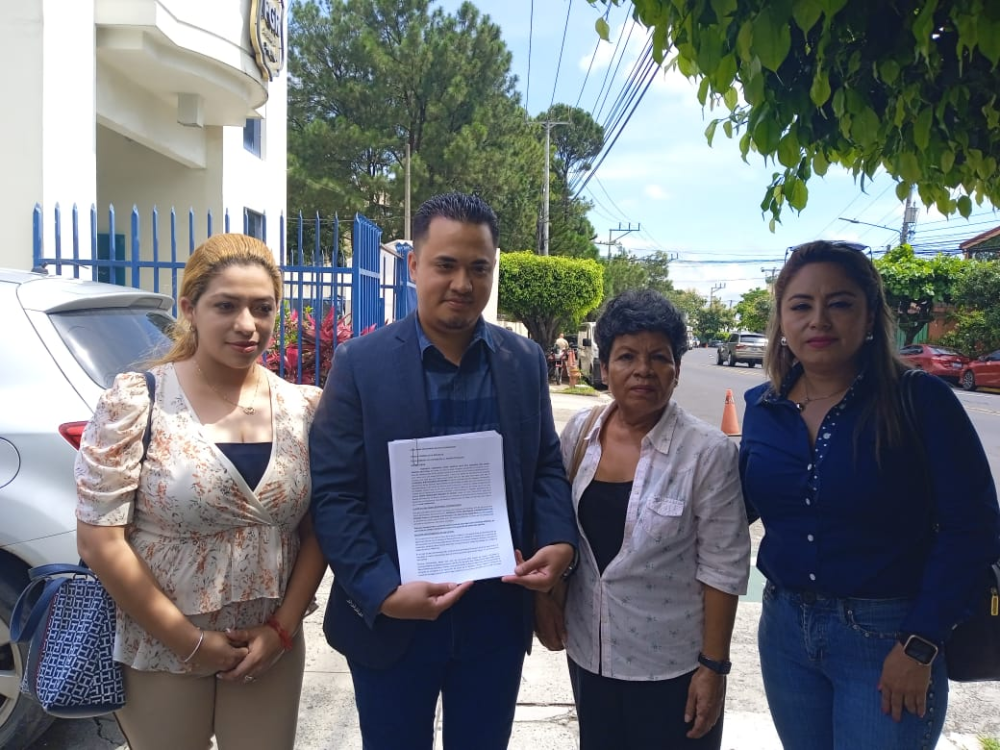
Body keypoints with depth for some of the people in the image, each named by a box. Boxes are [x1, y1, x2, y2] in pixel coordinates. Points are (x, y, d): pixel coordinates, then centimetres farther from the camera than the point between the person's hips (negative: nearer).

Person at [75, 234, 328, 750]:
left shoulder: (304, 407, -2)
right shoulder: (136, 401, -11)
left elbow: (319, 528, 2)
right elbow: (99, 540, -12)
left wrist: (283, 628, -7)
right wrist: (188, 642, -11)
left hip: (271, 649, 3)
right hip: (159, 654, -2)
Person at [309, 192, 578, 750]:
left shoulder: (526, 362, 2)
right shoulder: (361, 363, -7)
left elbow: (546, 466, 7)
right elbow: (334, 493, -9)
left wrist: (560, 542, -11)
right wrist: (382, 592, -19)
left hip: (498, 615, 2)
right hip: (389, 618, -2)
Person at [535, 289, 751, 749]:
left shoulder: (708, 452, -16)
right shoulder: (580, 432, -3)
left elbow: (724, 568, -13)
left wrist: (713, 666, -11)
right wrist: (547, 592, 2)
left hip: (671, 664, -4)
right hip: (589, 652, 4)